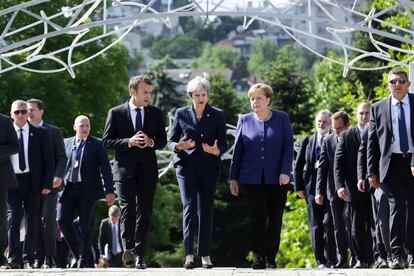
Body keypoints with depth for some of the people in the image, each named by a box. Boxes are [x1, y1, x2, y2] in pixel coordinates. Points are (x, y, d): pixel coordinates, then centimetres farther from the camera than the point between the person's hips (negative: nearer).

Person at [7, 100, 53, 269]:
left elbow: (48, 160, 5)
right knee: (13, 219, -11)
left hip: (33, 182, 1)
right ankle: (14, 259, -13)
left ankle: (29, 259, 10)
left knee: (33, 222, 3)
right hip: (12, 181, -1)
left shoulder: (39, 133, 6)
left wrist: (47, 184, -4)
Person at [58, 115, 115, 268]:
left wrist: (109, 191, -7)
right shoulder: (66, 143, 13)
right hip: (68, 189, 3)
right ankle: (77, 252, 10)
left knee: (85, 225, -3)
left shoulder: (97, 144, 3)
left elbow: (105, 168, -1)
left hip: (88, 190, -3)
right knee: (62, 220, -6)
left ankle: (84, 260, 5)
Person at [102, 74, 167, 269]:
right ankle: (128, 249, -27)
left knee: (144, 213, 4)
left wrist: (152, 142, -10)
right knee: (127, 208, -17)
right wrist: (129, 142, -15)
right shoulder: (116, 113, 3)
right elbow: (107, 141, 0)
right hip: (125, 169, -3)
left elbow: (163, 140, 13)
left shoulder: (155, 113, 11)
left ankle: (139, 255, 9)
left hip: (147, 170, 3)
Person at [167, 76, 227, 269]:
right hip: (187, 165, -1)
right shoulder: (181, 114, 7)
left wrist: (217, 151, -17)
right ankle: (189, 254, -19)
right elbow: (170, 140, 8)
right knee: (189, 206, -14)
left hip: (209, 166, 1)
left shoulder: (217, 115, 7)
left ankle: (205, 255, 10)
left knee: (206, 210, 3)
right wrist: (178, 146, -15)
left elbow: (223, 143, 6)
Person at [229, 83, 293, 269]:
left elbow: (288, 147, 1)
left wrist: (285, 171, -11)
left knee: (275, 219, 4)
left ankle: (271, 258, 12)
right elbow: (237, 150, 10)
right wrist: (233, 177, 6)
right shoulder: (245, 120, 8)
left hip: (276, 178, 0)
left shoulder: (282, 119, 4)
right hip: (252, 178, 0)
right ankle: (258, 258, -8)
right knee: (258, 217, -7)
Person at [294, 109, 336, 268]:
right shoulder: (307, 141, 12)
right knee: (316, 226, 2)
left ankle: (331, 260, -5)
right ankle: (320, 261, 6)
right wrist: (299, 187, 4)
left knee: (329, 224, -8)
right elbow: (298, 166, 12)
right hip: (312, 188, 3)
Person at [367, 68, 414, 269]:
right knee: (397, 207, -9)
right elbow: (372, 143, 8)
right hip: (392, 163, 0)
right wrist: (372, 171, 3)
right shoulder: (378, 108, 8)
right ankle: (397, 255, -10)